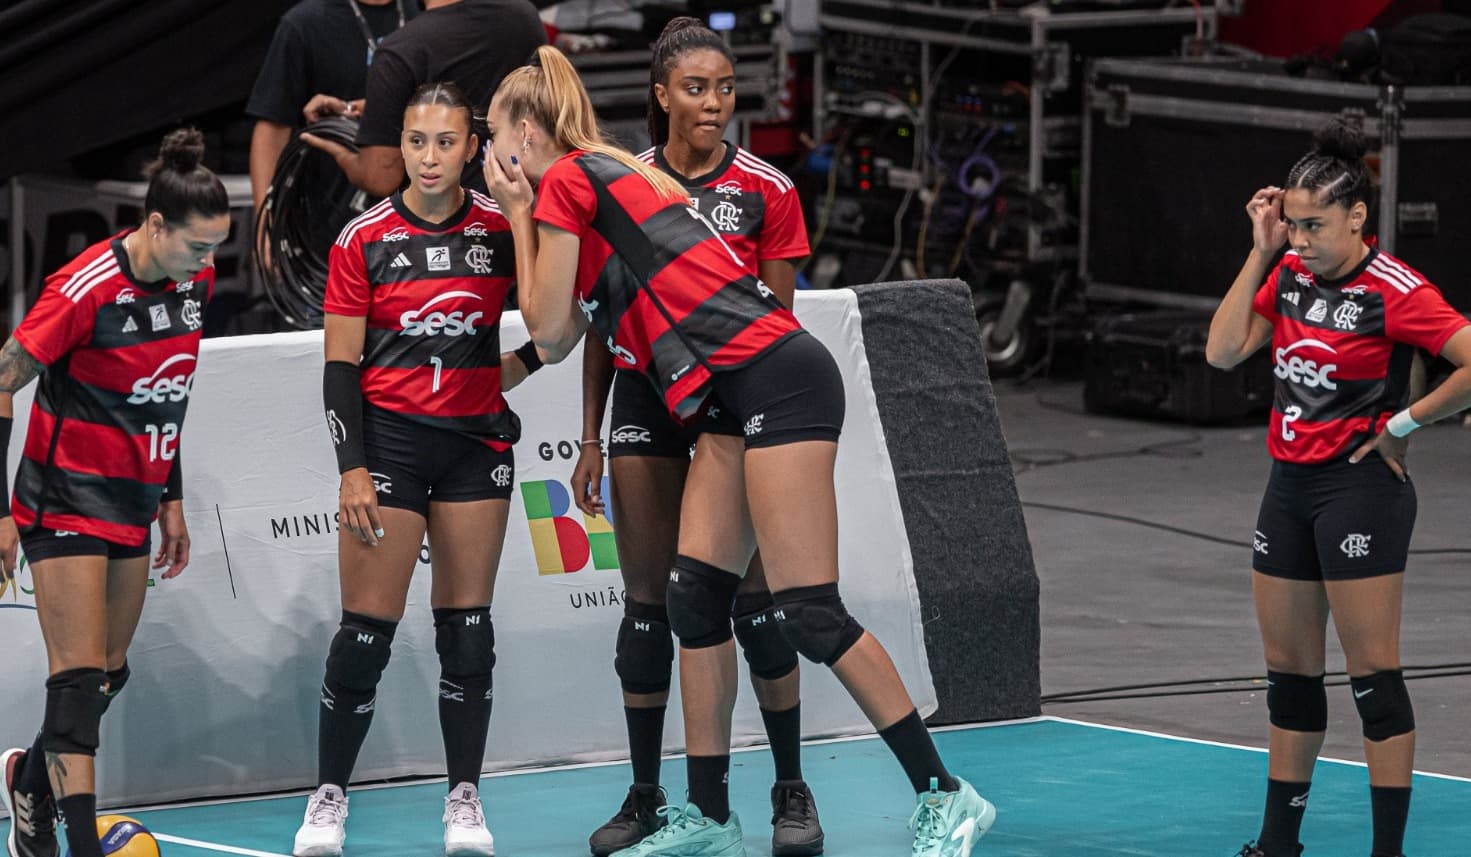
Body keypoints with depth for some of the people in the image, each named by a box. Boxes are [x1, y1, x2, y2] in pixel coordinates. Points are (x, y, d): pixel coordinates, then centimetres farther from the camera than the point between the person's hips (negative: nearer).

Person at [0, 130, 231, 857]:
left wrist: (171, 498, 18)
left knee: (110, 673, 11)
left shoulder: (195, 281, 0)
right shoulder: (86, 290, -22)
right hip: (67, 496, -7)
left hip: (133, 496, 7)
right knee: (79, 677, -12)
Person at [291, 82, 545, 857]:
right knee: (366, 632, -5)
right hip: (388, 437, -2)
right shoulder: (363, 240, -4)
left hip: (475, 442, 2)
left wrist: (513, 370, -5)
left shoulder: (502, 230, 0)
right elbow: (340, 365, -4)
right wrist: (353, 468, -10)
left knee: (467, 628, 3)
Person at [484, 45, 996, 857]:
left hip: (775, 378, -10)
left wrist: (518, 215, 10)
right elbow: (563, 337, 27)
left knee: (809, 613, -12)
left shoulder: (565, 181, -1)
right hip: (739, 398, 10)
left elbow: (549, 330, 4)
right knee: (695, 598, 8)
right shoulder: (610, 177, 25)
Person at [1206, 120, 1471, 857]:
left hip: (1361, 489, -8)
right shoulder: (1290, 273, 6)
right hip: (1290, 484, 8)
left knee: (1372, 673, -5)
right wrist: (1261, 251, -1)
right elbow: (1224, 351, 1)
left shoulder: (1394, 290, -16)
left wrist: (1403, 423, -14)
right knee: (1288, 669, 13)